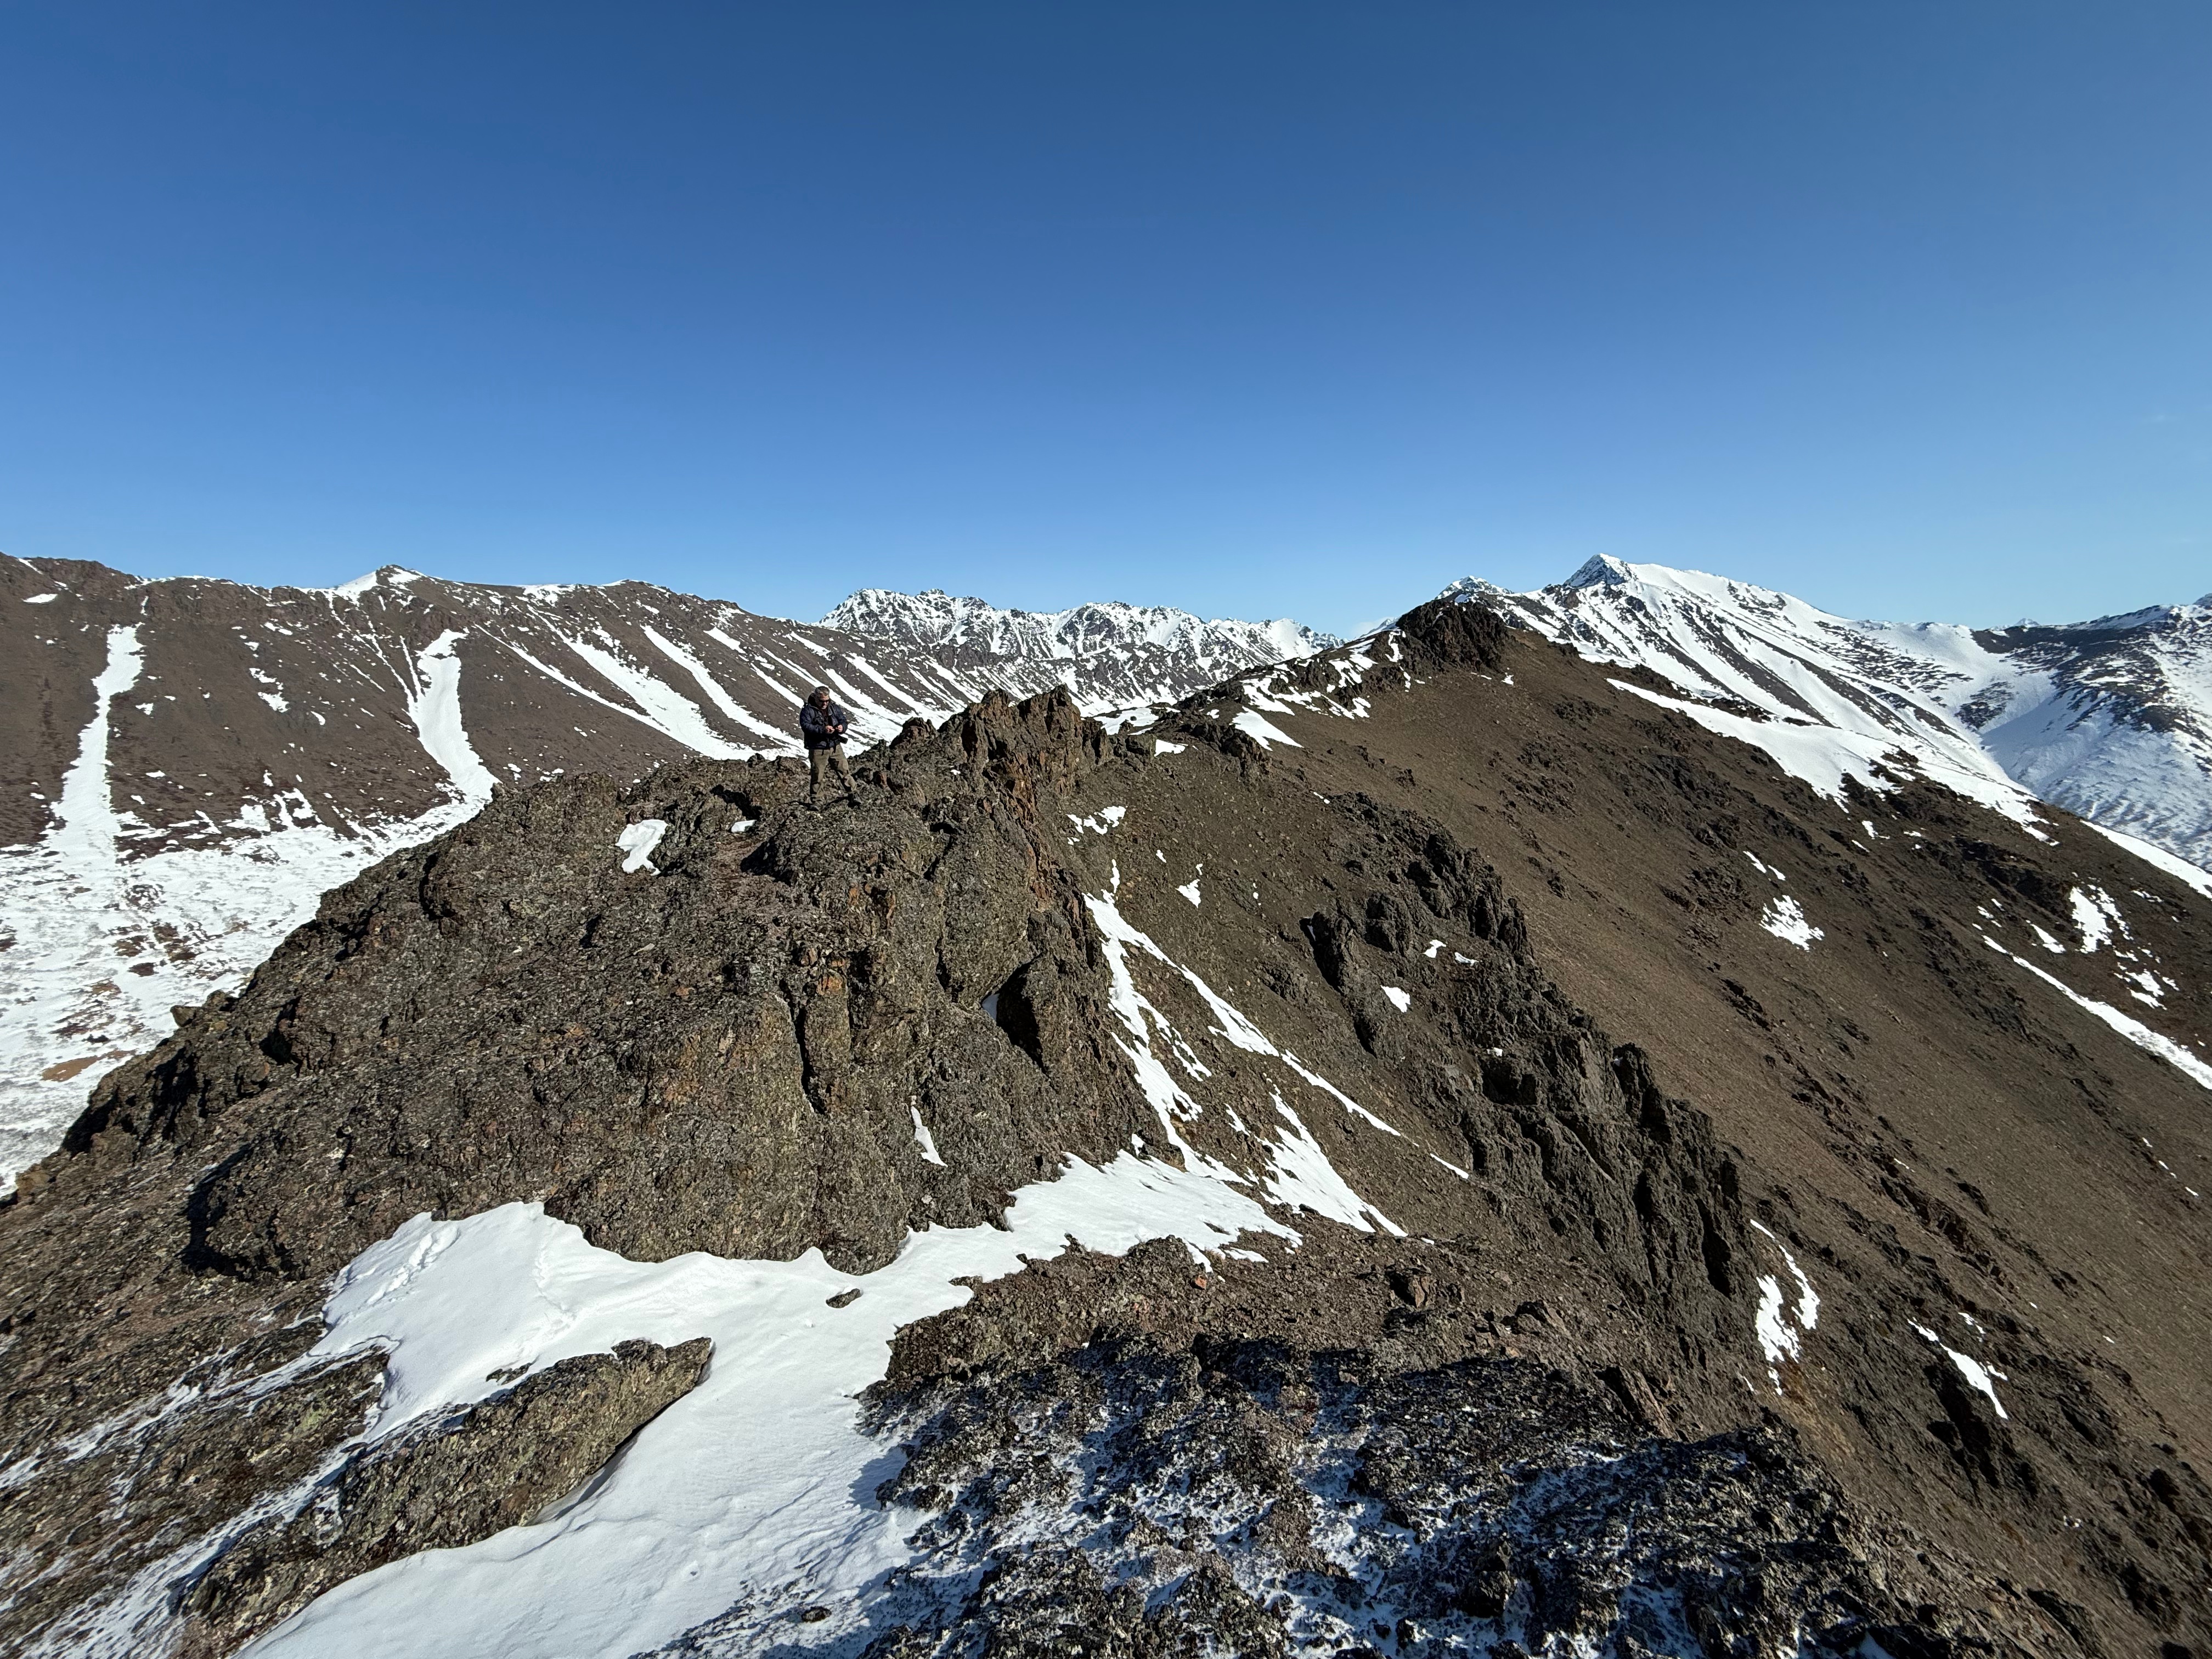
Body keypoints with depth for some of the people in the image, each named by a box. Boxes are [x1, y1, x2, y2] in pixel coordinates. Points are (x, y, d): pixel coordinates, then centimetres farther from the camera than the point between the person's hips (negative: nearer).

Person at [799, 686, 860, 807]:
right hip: (817, 749, -3)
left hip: (835, 746, 4)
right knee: (817, 775, 3)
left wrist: (842, 727, -12)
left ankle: (852, 794, 15)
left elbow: (844, 720, 13)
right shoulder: (807, 710, -6)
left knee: (844, 771, 5)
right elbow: (806, 726, -18)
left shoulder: (834, 708, 8)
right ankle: (816, 800, 14)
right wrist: (823, 729, -29)